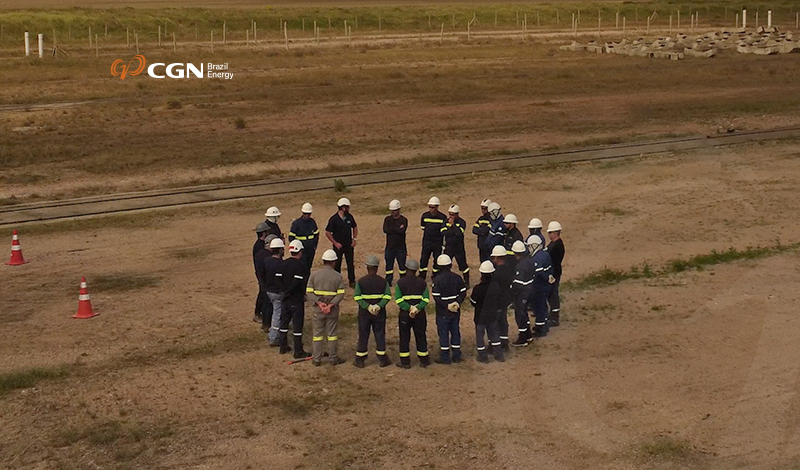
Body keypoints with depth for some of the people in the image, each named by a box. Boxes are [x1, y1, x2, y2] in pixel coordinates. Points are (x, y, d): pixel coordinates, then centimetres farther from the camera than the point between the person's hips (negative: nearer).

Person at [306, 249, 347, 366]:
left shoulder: (314, 274, -5)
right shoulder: (338, 276, -6)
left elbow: (309, 292, -10)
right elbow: (340, 294, -12)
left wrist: (319, 303, -15)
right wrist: (331, 305, -16)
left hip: (317, 310, 0)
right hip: (333, 311, 0)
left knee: (317, 334, 11)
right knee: (332, 334, 11)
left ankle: (316, 359, 16)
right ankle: (334, 358, 18)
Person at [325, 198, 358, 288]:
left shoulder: (349, 217, 1)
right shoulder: (334, 219, -14)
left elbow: (355, 227, 17)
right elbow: (327, 232, -10)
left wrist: (354, 239, 6)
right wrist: (335, 243, -13)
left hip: (349, 245, 4)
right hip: (338, 246, -4)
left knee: (350, 263, 7)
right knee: (337, 264, 5)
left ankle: (352, 281, 16)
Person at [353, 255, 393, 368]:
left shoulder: (361, 281, -7)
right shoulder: (383, 281, -3)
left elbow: (357, 297, -13)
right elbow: (388, 296, -10)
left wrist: (367, 306, -15)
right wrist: (379, 306, -15)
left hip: (364, 313, 0)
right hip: (380, 313, 1)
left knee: (363, 335, 7)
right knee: (380, 335, 10)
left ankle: (360, 360, 12)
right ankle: (382, 359, 16)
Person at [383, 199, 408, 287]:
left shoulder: (404, 220, -2)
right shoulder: (387, 219, 5)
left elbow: (402, 231, -19)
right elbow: (385, 230, -13)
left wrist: (392, 228, -10)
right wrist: (397, 229, -14)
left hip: (400, 247, -2)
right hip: (389, 247, 2)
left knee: (402, 264, 4)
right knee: (389, 264, 5)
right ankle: (388, 282, 13)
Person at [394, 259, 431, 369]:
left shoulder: (400, 282, -6)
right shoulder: (422, 283, 0)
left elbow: (398, 299, -13)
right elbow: (426, 299, -8)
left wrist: (409, 308, -16)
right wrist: (418, 308, -16)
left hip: (405, 314, -2)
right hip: (420, 314, 2)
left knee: (404, 337, 7)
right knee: (420, 336, 12)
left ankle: (405, 362, 11)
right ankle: (424, 360, 19)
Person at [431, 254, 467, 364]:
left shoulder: (437, 280, -15)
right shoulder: (457, 278, 0)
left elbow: (436, 297, -18)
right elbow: (463, 292, 0)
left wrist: (447, 305, -15)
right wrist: (458, 303, -7)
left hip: (443, 312, -5)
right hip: (456, 312, 5)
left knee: (443, 333, 4)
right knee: (455, 331, 14)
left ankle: (445, 357, 8)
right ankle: (456, 356, 20)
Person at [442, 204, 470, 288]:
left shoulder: (462, 222, -8)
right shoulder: (446, 221, 4)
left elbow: (459, 233, -24)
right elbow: (443, 232, -11)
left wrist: (452, 224, -20)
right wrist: (454, 232, -20)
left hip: (459, 248, -3)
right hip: (448, 247, 3)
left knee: (463, 265, 3)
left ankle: (466, 282, 15)